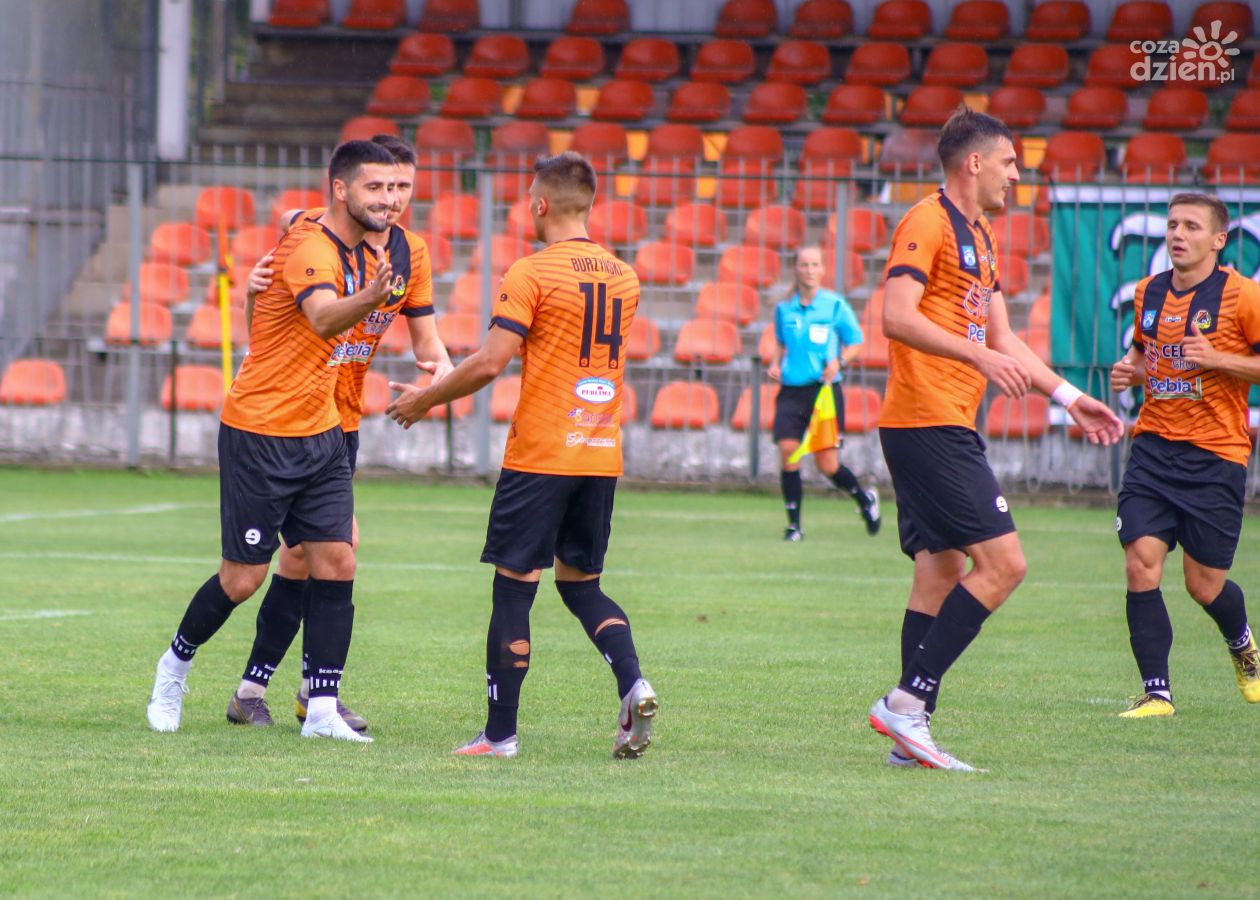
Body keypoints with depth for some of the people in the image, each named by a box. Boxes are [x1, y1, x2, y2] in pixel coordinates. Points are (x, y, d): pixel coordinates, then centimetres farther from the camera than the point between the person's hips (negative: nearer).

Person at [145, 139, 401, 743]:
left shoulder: (360, 253, 8)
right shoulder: (310, 250, -21)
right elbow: (323, 318, -42)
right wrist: (369, 299, -62)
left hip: (321, 433, 8)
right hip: (260, 436, -8)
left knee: (337, 563, -4)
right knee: (243, 579, 0)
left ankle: (322, 710, -2)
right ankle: (177, 662, 27)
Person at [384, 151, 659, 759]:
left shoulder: (531, 274, -10)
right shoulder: (622, 277, 10)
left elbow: (490, 363, -15)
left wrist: (423, 400, 0)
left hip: (540, 455, -6)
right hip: (602, 456, 6)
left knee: (513, 589, 2)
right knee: (582, 584, 16)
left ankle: (500, 733, 4)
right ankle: (633, 686, -8)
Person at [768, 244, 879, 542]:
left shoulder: (835, 305, -2)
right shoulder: (784, 308, 7)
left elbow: (856, 343, 4)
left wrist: (839, 361, -14)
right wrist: (776, 364, 4)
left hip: (824, 389, -3)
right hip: (791, 391, 3)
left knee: (827, 464, -3)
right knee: (788, 452, -12)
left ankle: (865, 500, 27)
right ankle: (794, 524, -1)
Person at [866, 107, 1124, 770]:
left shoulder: (978, 236, 21)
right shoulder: (929, 222, -10)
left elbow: (1000, 337, 26)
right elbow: (897, 317, -21)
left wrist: (1068, 397, 22)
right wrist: (981, 357, -28)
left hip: (946, 428, 10)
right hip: (929, 423, -10)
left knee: (941, 571, 8)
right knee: (1002, 562, -13)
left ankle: (910, 734, 7)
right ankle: (909, 700, -13)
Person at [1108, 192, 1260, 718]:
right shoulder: (1148, 293, 9)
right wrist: (1130, 371, 5)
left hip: (1216, 456, -4)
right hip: (1154, 447, 4)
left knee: (1204, 585, 3)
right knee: (1141, 564, -12)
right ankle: (1156, 692, -5)